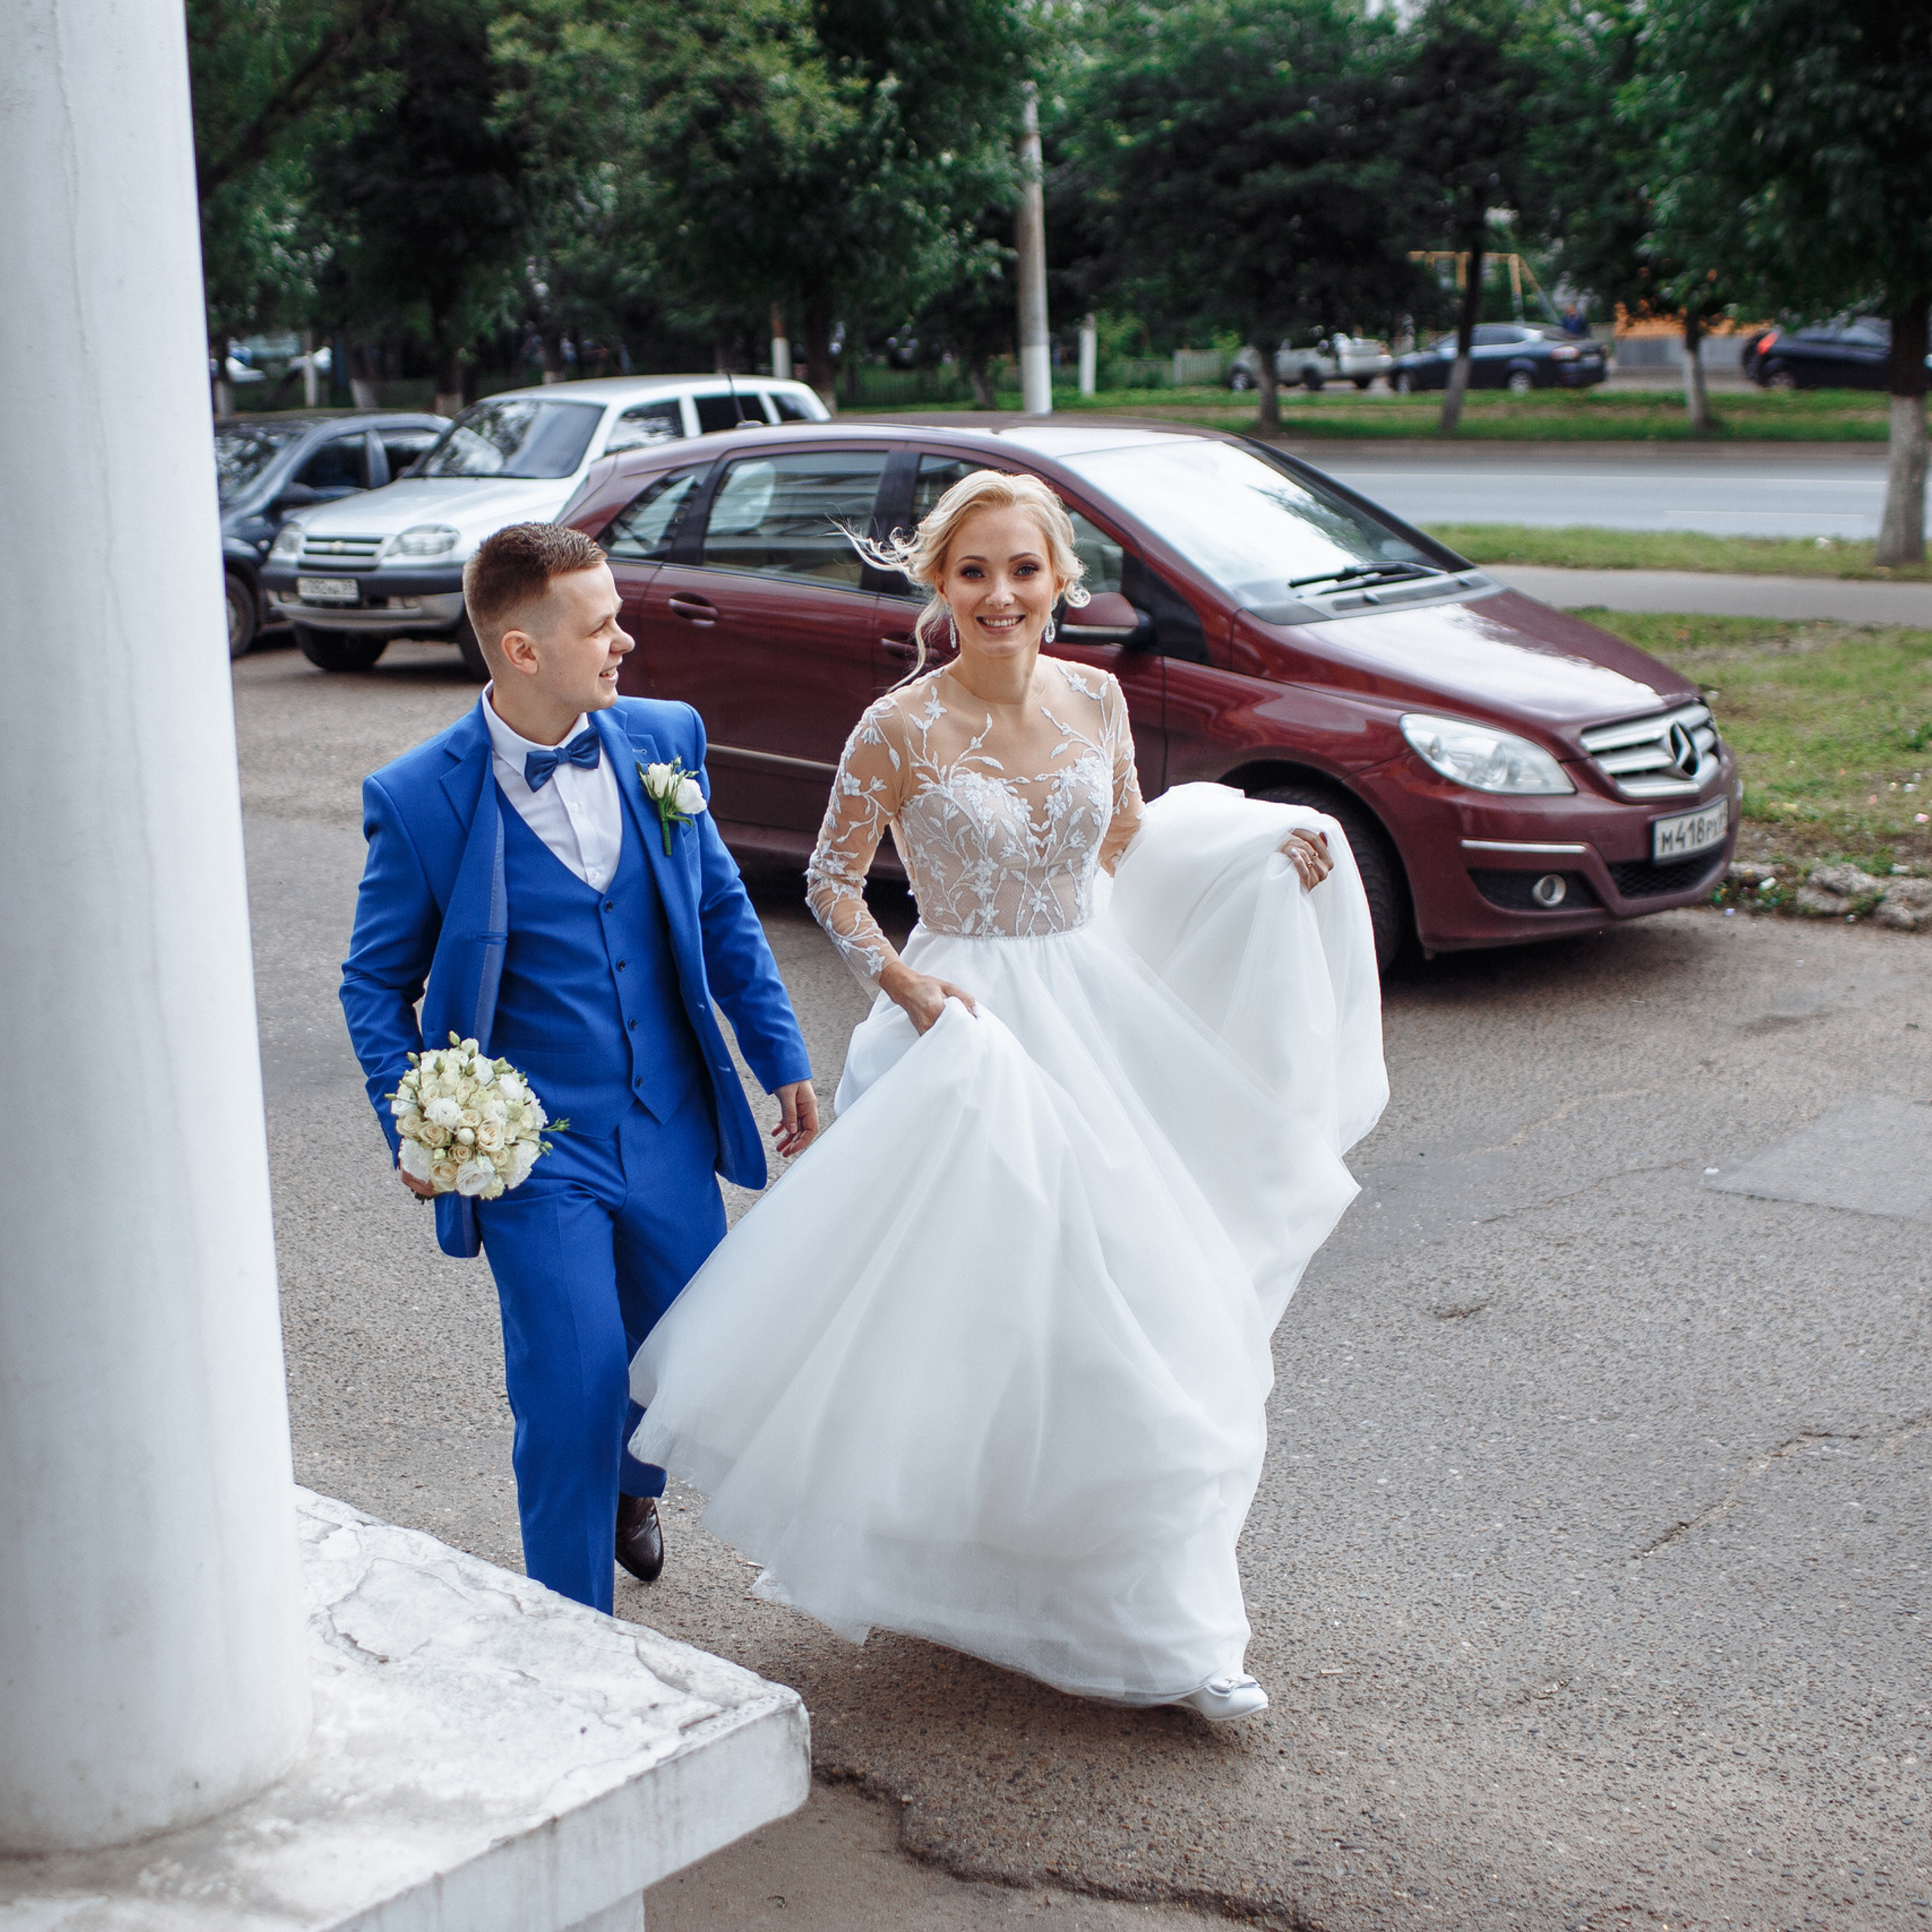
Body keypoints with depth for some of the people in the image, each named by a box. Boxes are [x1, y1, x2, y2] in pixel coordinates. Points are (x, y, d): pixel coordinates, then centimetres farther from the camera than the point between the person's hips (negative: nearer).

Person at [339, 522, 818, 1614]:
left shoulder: (664, 739, -2)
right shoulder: (419, 800, -12)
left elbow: (723, 911, 9)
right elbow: (377, 980, 0)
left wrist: (782, 1059, 7)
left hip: (671, 1125, 4)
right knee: (573, 1389, -6)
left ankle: (626, 1483, 52)